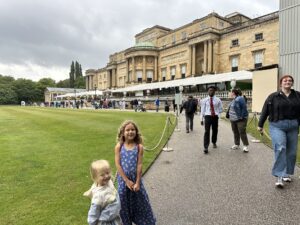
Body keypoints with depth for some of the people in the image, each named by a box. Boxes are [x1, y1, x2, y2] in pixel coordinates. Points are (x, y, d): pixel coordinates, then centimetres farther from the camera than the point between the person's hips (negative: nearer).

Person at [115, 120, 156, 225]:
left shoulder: (139, 147, -8)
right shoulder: (119, 147, -8)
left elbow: (139, 165, -9)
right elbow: (118, 164, -10)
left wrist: (137, 182, -10)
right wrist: (127, 180, -12)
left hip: (135, 178, 0)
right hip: (123, 179, 0)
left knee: (139, 200, 12)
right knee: (124, 201, 13)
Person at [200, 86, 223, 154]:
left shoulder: (218, 100, 4)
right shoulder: (204, 100, 1)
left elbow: (221, 109, 14)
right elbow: (202, 110, 4)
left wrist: (217, 113, -4)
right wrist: (202, 119, 1)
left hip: (215, 117, 2)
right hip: (207, 117, -2)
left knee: (215, 131, 16)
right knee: (207, 131, -9)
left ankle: (214, 143, 39)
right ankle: (206, 147, -9)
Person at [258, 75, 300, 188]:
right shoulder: (273, 96, 0)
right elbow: (265, 111, 2)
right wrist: (260, 125, 4)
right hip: (277, 126, -3)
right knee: (280, 149, -13)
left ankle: (287, 173, 27)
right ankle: (280, 176, -8)